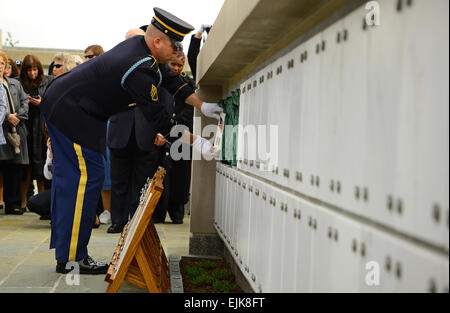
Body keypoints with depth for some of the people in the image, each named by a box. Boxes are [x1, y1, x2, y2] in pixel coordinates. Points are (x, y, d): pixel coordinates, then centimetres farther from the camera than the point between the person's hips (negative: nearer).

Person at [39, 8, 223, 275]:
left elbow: (173, 81, 11)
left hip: (63, 107, 11)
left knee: (70, 177, 12)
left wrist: (203, 106, 3)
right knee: (88, 176, -10)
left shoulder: (142, 47, 1)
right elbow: (157, 115, -24)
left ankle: (65, 252, 20)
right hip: (70, 112, -11)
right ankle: (72, 258, -5)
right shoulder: (139, 69, -29)